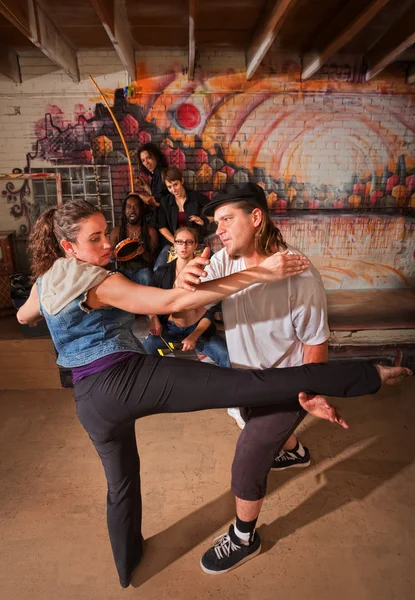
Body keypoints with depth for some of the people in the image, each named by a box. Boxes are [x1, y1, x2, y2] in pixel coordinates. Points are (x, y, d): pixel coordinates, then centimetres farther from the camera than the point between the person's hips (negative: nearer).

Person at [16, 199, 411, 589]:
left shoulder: (43, 282, 13)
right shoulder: (97, 281, -12)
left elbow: (23, 317, 36)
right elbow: (175, 302, -21)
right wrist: (260, 274, -22)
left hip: (90, 402, 9)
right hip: (130, 377, -8)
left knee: (121, 482, 30)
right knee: (249, 384, -17)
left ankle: (127, 565, 53)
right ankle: (367, 377, -16)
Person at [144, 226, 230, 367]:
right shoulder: (162, 272, 2)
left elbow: (210, 311, -1)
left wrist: (194, 336, -13)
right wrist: (153, 318, -7)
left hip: (199, 329, -1)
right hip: (169, 327, 1)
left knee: (228, 358, -24)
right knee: (143, 351, -28)